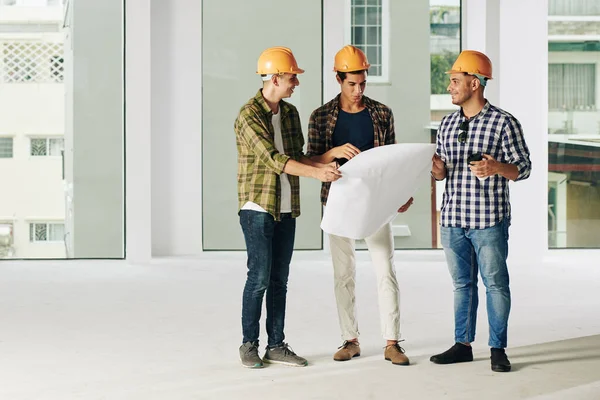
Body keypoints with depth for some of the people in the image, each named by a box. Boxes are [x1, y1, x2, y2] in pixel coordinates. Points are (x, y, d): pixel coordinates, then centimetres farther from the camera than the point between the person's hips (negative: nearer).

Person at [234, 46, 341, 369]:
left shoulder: (290, 113, 11)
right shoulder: (249, 115, -12)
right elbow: (273, 159, -21)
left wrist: (324, 165, -5)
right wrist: (316, 172, -27)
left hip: (286, 210, 7)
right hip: (258, 208, -7)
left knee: (280, 279, 8)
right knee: (259, 278, -5)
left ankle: (276, 345, 15)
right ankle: (249, 345, 8)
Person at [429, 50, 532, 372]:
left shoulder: (503, 122, -6)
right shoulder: (448, 123, 11)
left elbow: (523, 168, -6)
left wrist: (496, 168, -25)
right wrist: (439, 170, -6)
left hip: (489, 219, -5)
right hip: (453, 219, 5)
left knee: (495, 283, 2)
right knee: (462, 283, 12)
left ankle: (498, 349, 12)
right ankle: (463, 344, 22)